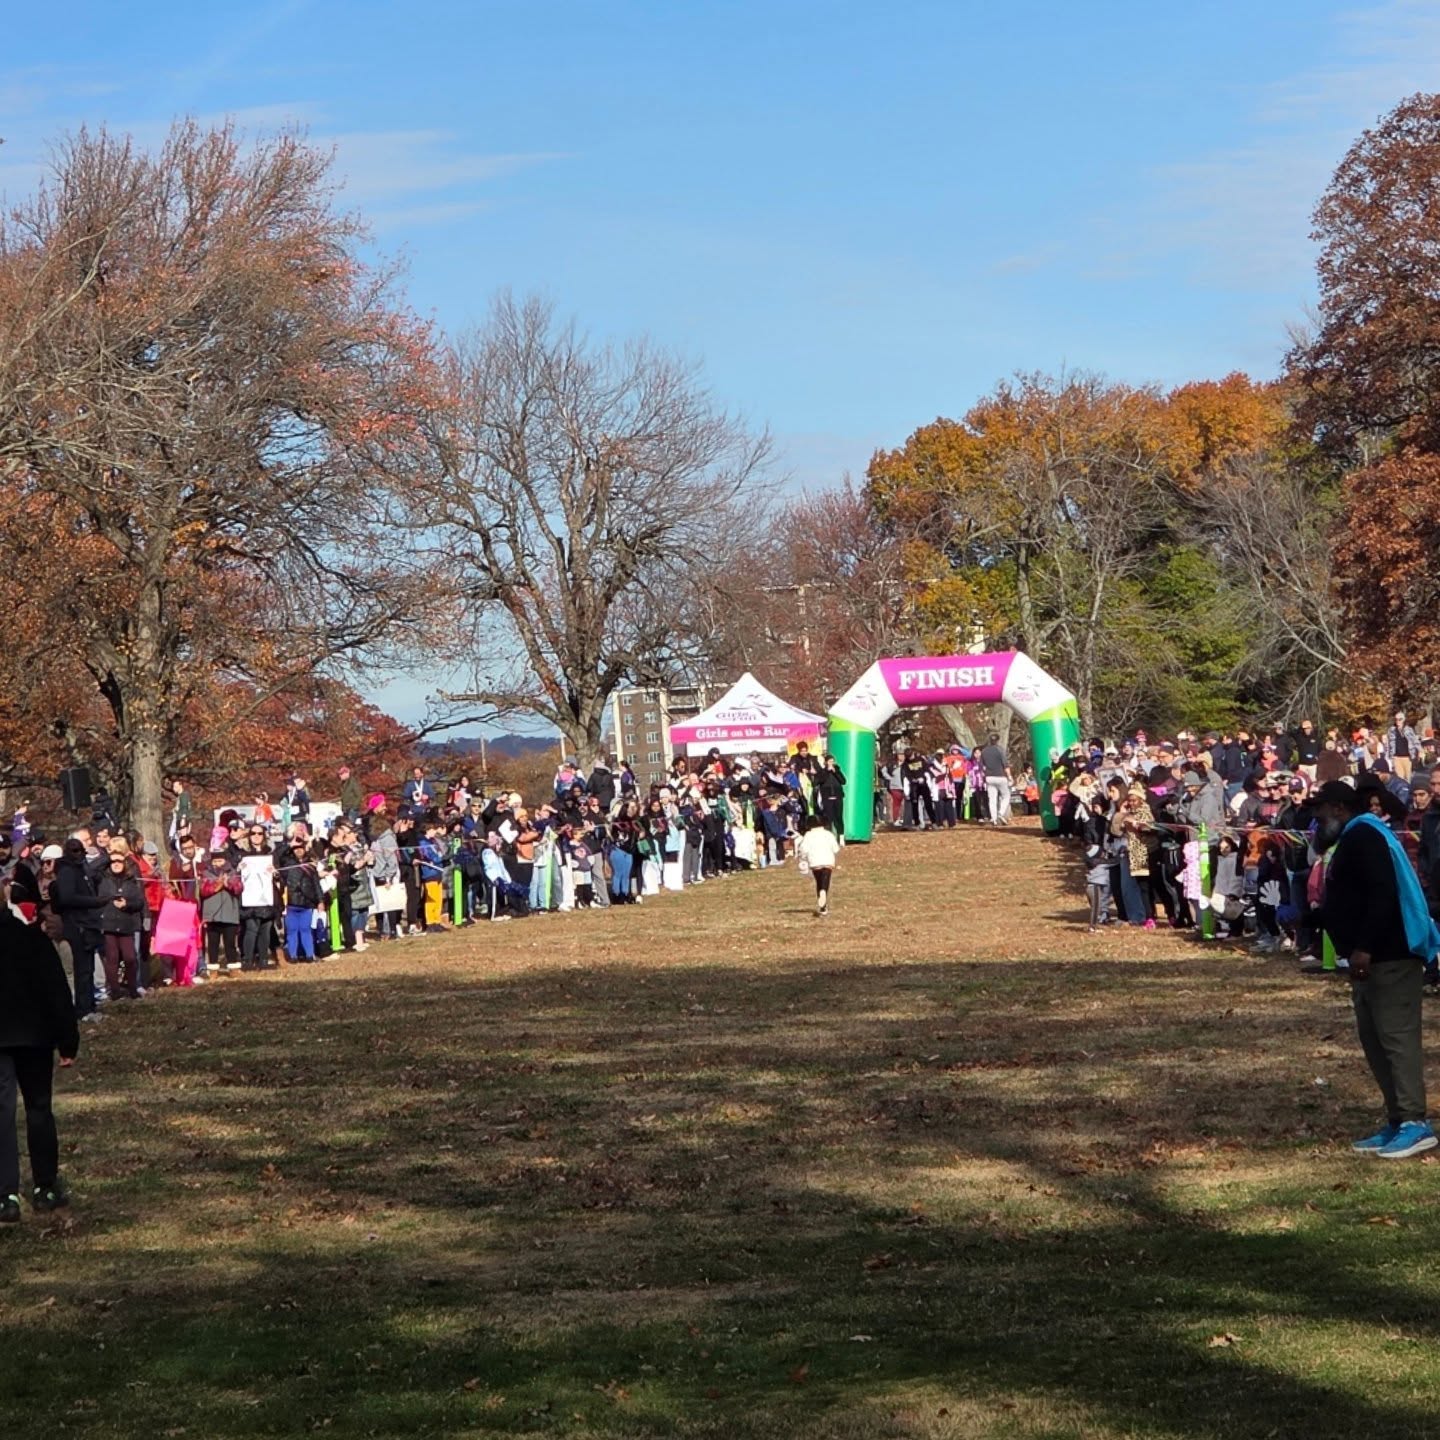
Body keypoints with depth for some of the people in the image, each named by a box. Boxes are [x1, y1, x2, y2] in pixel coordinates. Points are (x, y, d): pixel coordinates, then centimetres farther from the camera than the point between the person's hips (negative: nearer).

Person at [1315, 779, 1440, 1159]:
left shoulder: (1363, 836, -11)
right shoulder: (1354, 839, 22)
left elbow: (1383, 894, -23)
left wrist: (1363, 947, -27)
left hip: (1391, 956, -11)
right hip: (1376, 956, 11)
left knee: (1396, 1035, -13)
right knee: (1375, 1037, 10)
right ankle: (1397, 1122, 11)